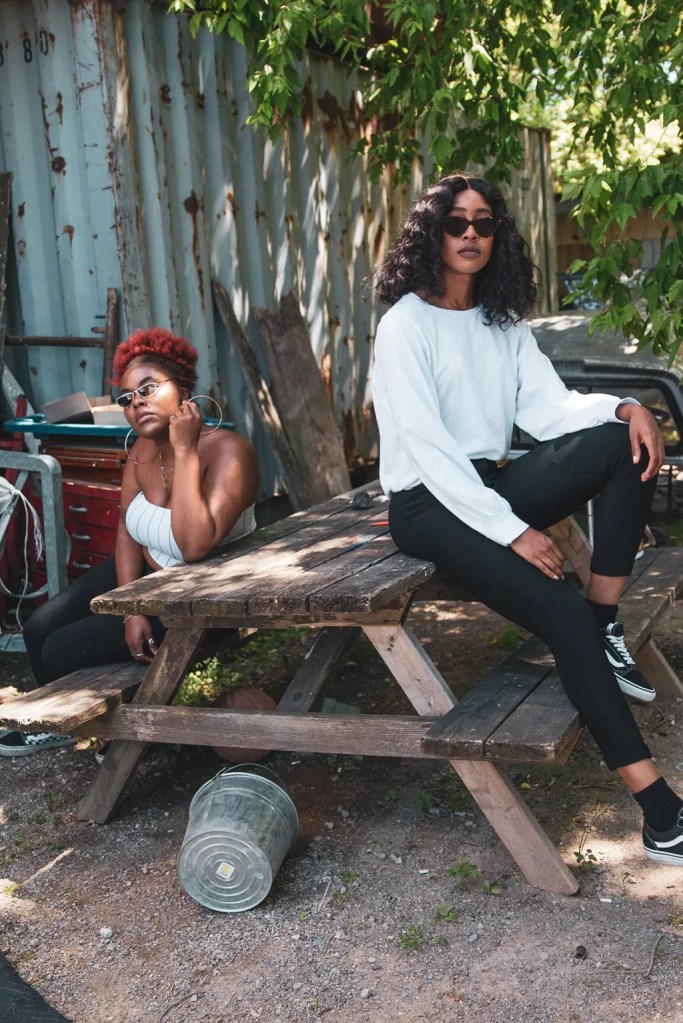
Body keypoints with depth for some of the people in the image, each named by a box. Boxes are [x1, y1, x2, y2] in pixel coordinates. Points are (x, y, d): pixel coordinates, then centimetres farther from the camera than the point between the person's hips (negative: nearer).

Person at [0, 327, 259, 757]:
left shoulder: (228, 451, -29)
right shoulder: (142, 450, -6)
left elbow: (195, 546, -40)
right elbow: (128, 533, -1)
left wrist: (184, 450, -37)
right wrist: (132, 609, -14)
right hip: (144, 575, 7)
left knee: (62, 650, -7)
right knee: (39, 628, 6)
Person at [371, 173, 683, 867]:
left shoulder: (503, 320, 13)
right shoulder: (406, 324, -9)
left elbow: (548, 409, 4)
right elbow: (427, 449, -17)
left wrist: (623, 406, -18)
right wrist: (513, 532, -22)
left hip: (490, 486, 7)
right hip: (428, 504, -7)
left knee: (624, 443, -18)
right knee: (562, 613, -25)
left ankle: (605, 628, -15)